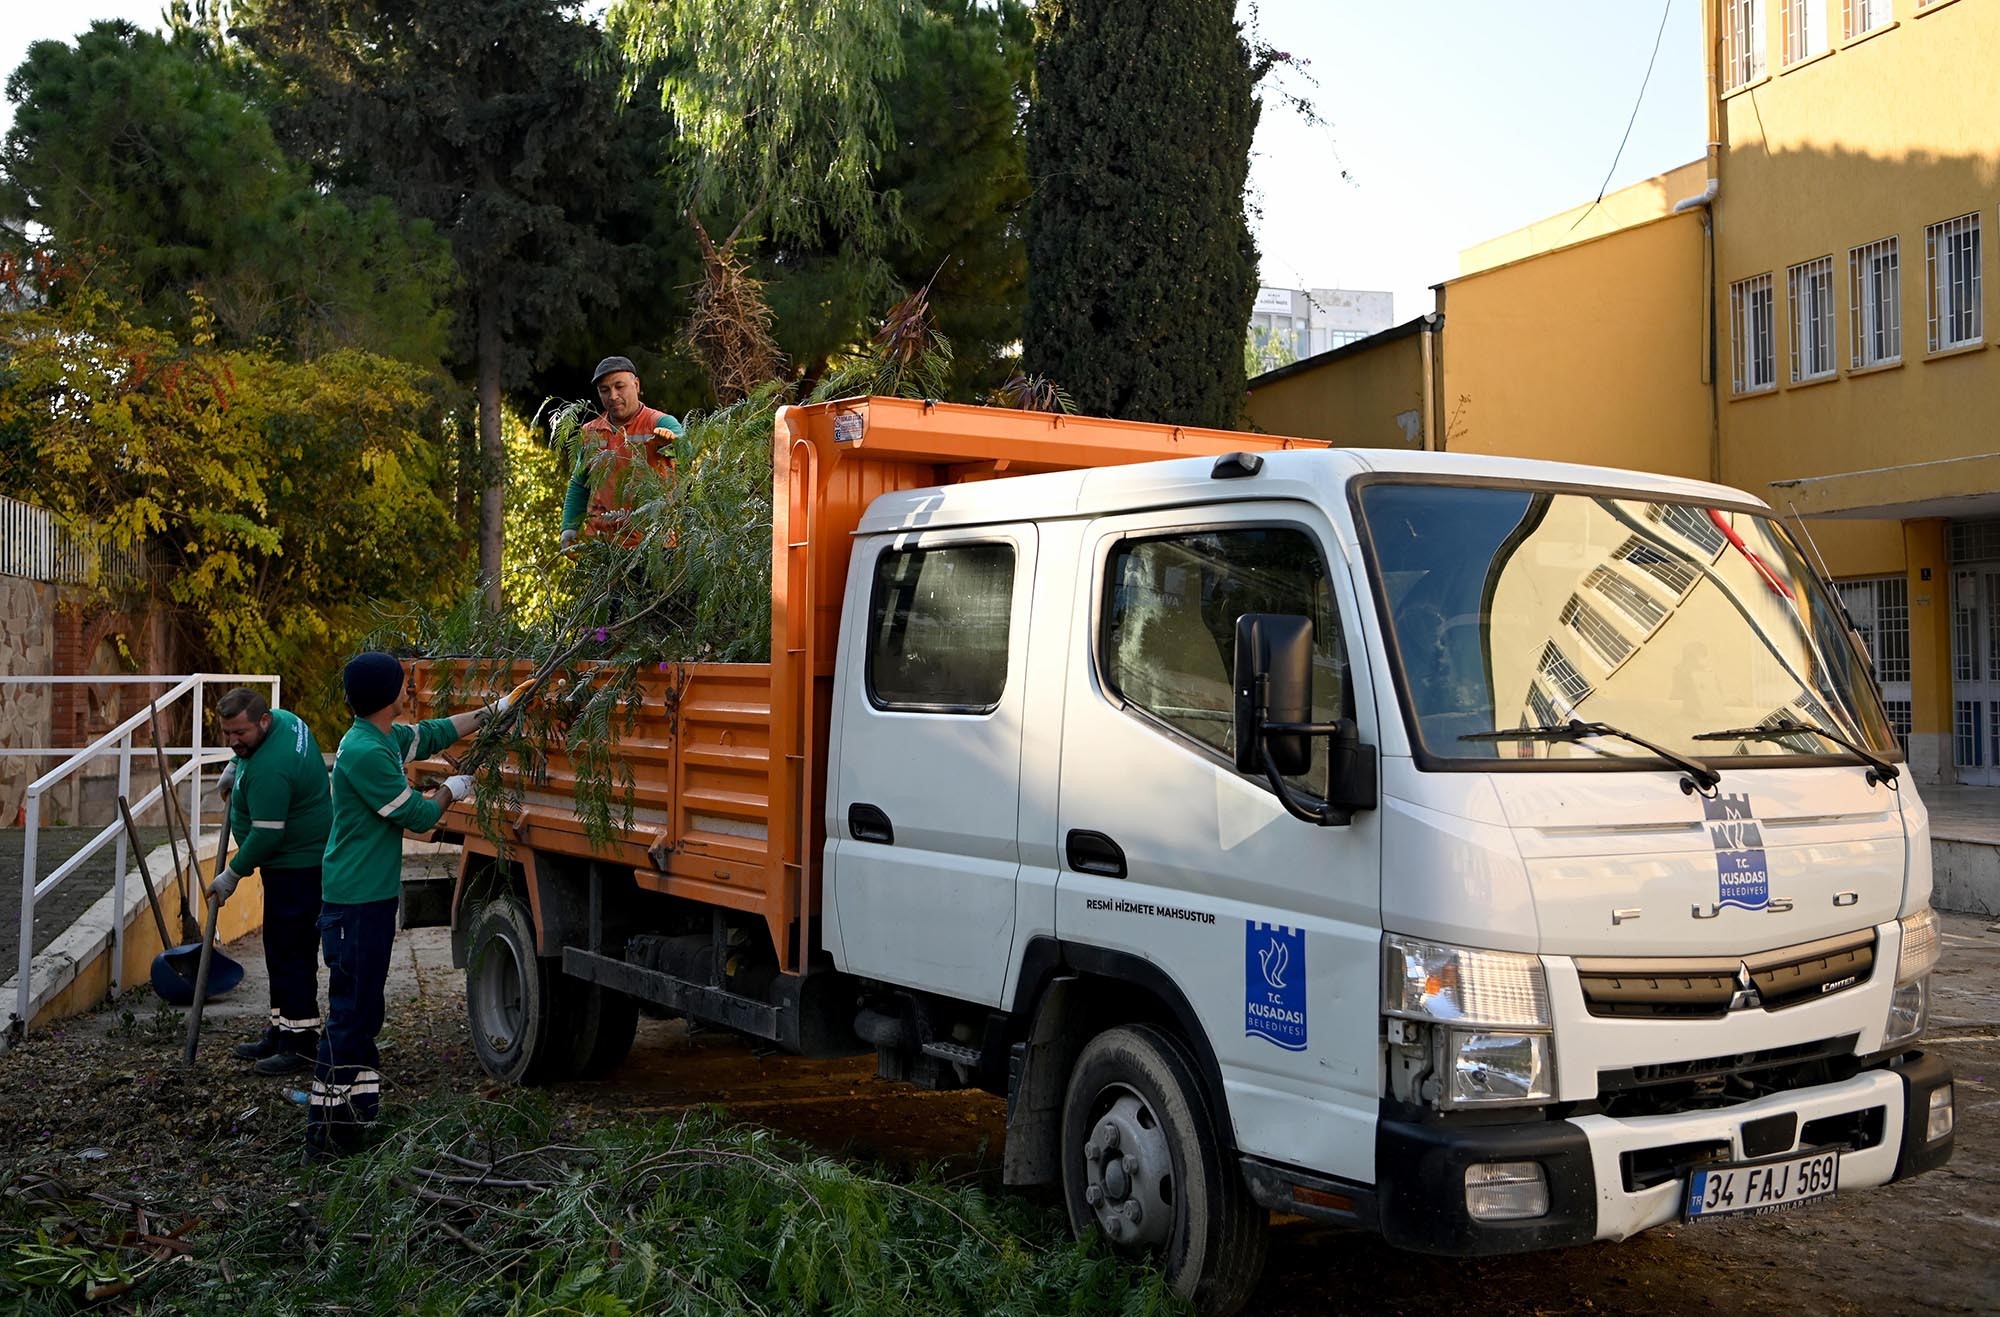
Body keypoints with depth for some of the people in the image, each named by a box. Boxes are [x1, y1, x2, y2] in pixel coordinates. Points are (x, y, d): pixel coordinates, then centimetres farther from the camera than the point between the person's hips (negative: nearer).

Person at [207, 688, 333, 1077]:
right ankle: (282, 1028, 23)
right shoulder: (283, 718, 3)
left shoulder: (269, 769, -28)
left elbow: (266, 835, -25)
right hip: (299, 858, 11)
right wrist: (236, 766, 17)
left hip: (297, 866, -11)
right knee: (280, 946, 15)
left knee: (290, 949, -8)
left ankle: (301, 1040, -4)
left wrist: (232, 874, -15)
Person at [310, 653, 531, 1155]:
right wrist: (450, 791, 4)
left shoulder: (383, 738, 9)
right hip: (356, 902, -10)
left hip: (370, 896, 10)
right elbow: (416, 816, -16)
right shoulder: (366, 753, -22)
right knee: (351, 1009, -6)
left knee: (363, 1007, 16)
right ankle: (331, 1128, 0)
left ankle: (354, 1110, 26)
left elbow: (432, 734, 27)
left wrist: (494, 710, 30)